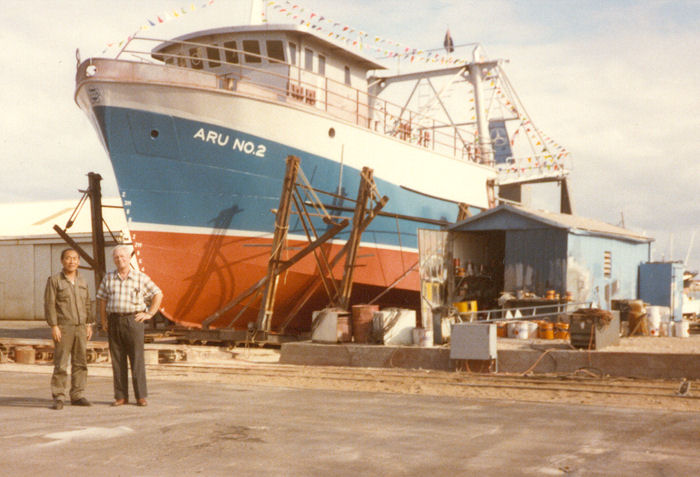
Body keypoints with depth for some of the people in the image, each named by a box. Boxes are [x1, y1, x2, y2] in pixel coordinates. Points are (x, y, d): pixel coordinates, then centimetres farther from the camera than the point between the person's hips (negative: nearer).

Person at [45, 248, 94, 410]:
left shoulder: (82, 281, 13)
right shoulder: (54, 280, -4)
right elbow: (49, 304, -8)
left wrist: (89, 325, 11)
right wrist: (54, 326, -14)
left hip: (80, 328, 5)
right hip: (63, 328, -5)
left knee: (80, 363, 5)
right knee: (61, 365, -6)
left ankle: (77, 396, 12)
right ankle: (58, 398, 1)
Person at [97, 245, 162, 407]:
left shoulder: (141, 278, 2)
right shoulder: (108, 278, 9)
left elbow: (158, 294, 8)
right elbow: (101, 300, 15)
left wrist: (149, 314, 1)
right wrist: (103, 321, 6)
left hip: (133, 320, -2)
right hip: (114, 321, 3)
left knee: (137, 359, -4)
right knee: (117, 360, 4)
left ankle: (141, 396, 0)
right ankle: (121, 396, 10)